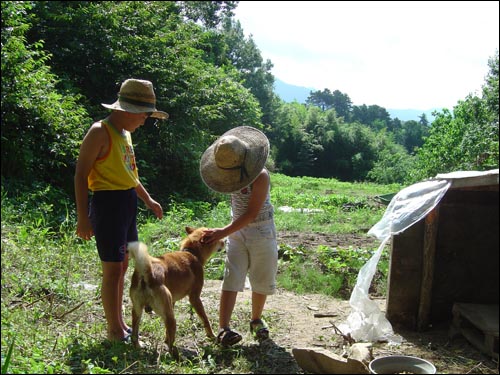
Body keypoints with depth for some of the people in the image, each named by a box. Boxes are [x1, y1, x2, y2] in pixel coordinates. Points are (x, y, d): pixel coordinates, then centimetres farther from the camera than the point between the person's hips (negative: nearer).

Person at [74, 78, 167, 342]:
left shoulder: (124, 133, 13)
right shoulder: (99, 132, -14)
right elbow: (81, 175, -16)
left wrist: (148, 199, 24)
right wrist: (83, 217, -19)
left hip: (127, 202, 9)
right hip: (108, 203, -9)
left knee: (122, 265, 15)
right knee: (113, 269, -4)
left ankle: (119, 322, 28)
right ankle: (114, 330, 9)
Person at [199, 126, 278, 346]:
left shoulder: (260, 176, -24)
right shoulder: (230, 174, -3)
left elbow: (252, 213, -25)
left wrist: (223, 232, -27)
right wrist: (228, 232, 10)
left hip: (261, 233, -4)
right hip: (237, 231, 4)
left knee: (261, 280, 8)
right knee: (231, 279, -6)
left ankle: (256, 320, 29)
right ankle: (223, 329, -10)